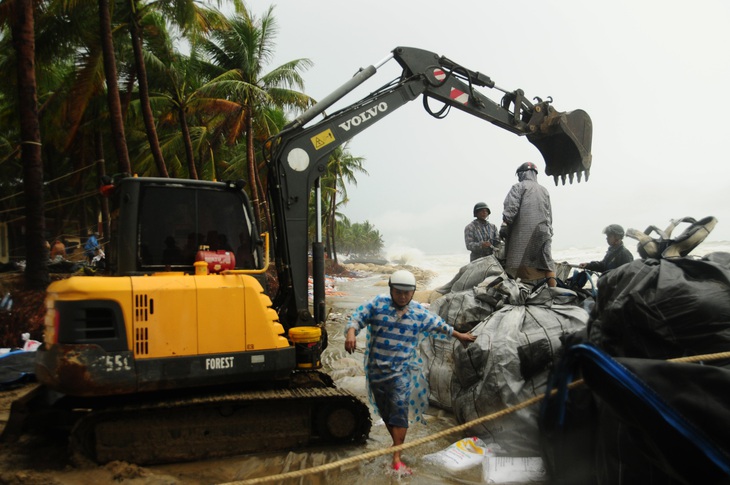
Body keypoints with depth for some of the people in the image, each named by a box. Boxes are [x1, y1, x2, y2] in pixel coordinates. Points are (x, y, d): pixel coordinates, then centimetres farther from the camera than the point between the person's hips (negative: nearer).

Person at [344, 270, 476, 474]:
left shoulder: (420, 312, 3)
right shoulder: (377, 304, -4)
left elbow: (440, 325, 20)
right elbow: (356, 318, -8)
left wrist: (459, 336, 31)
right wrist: (351, 333, -30)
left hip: (402, 371, 0)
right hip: (376, 370, 1)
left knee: (399, 412, -11)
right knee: (386, 413, 11)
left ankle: (396, 458, -6)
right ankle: (397, 444, 31)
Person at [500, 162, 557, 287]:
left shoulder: (519, 187, 3)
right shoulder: (544, 190, 20)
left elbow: (511, 208, -11)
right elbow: (549, 215, 20)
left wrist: (504, 226, -13)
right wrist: (549, 232, 23)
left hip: (522, 233, -5)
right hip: (543, 232, 5)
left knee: (513, 265, -5)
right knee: (547, 264, 6)